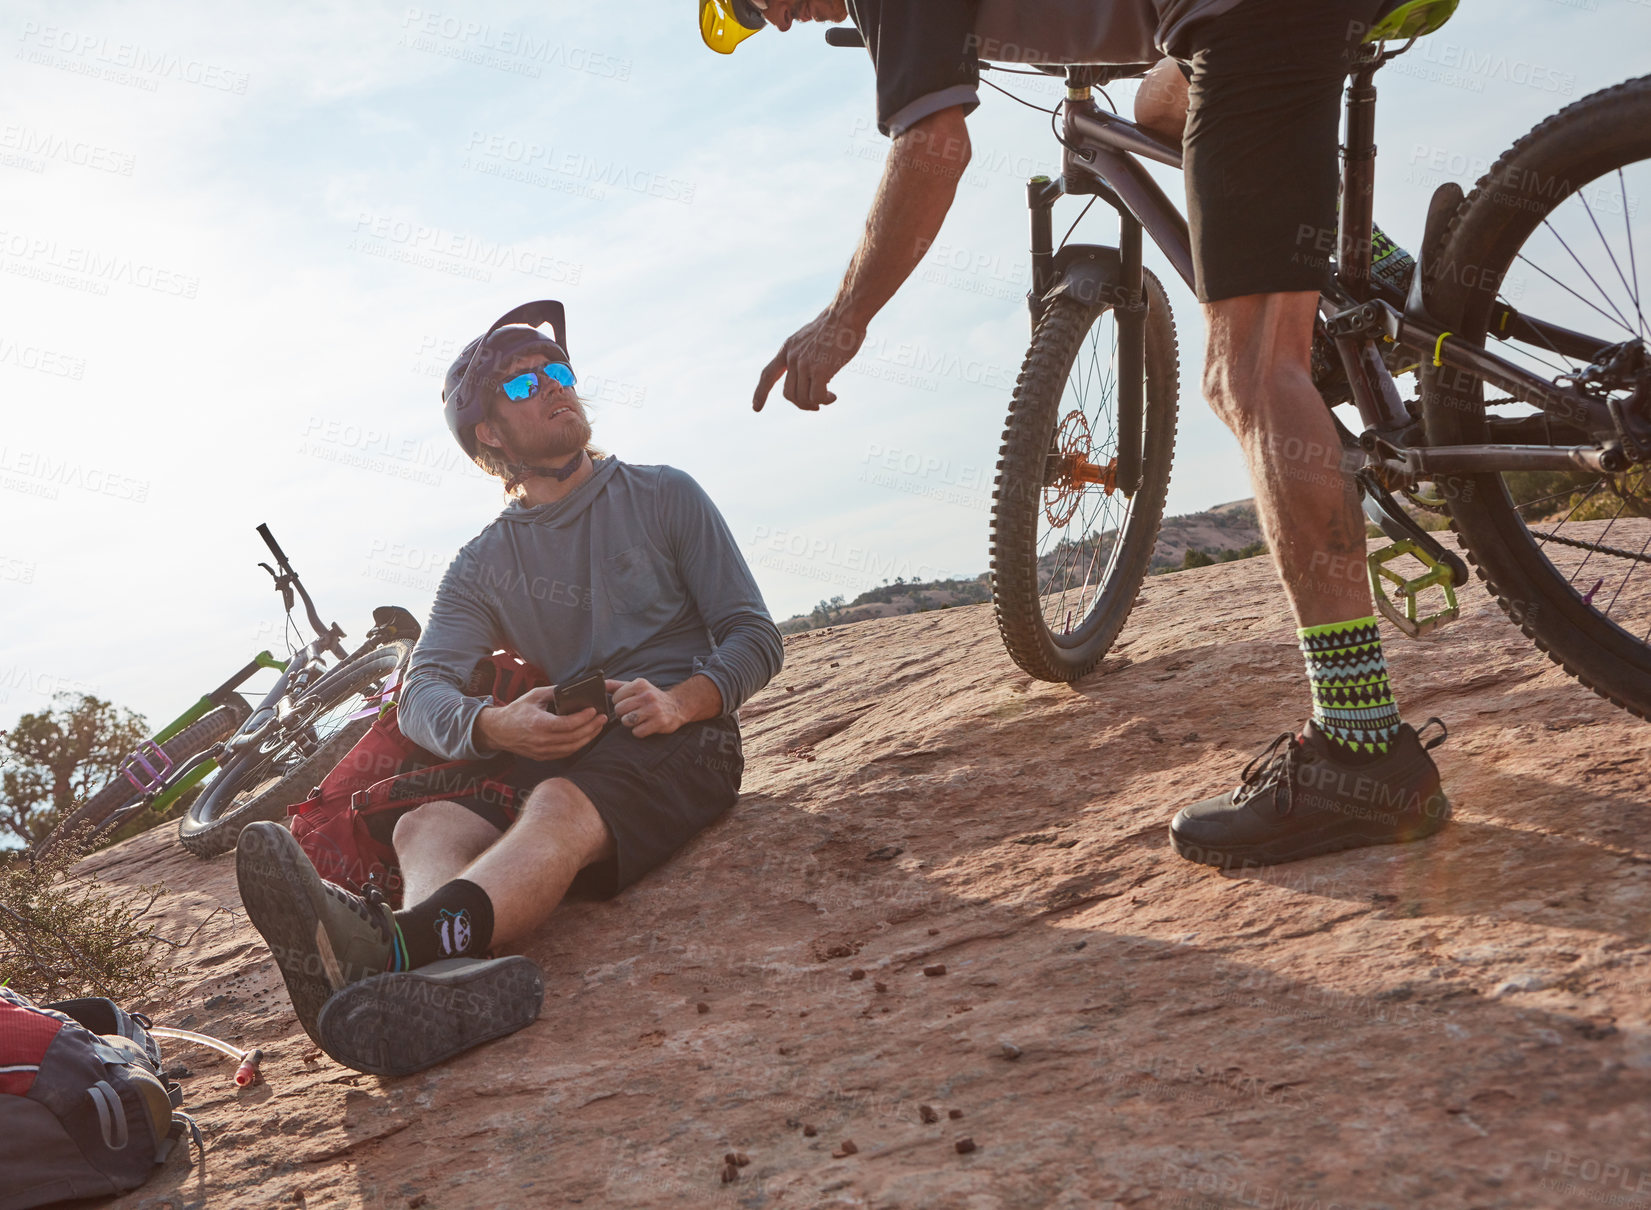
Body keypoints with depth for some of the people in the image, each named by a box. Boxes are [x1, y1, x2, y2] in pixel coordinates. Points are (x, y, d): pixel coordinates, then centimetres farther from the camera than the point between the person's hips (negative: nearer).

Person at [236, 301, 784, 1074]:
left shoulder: (663, 496, 10)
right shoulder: (482, 567, 15)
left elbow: (754, 637, 5)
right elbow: (421, 695, 1)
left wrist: (680, 701, -17)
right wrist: (495, 726, -24)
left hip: (682, 742, -3)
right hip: (561, 756, 4)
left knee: (560, 807, -37)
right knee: (426, 823, -27)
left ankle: (389, 949, -66)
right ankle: (464, 972, -63)